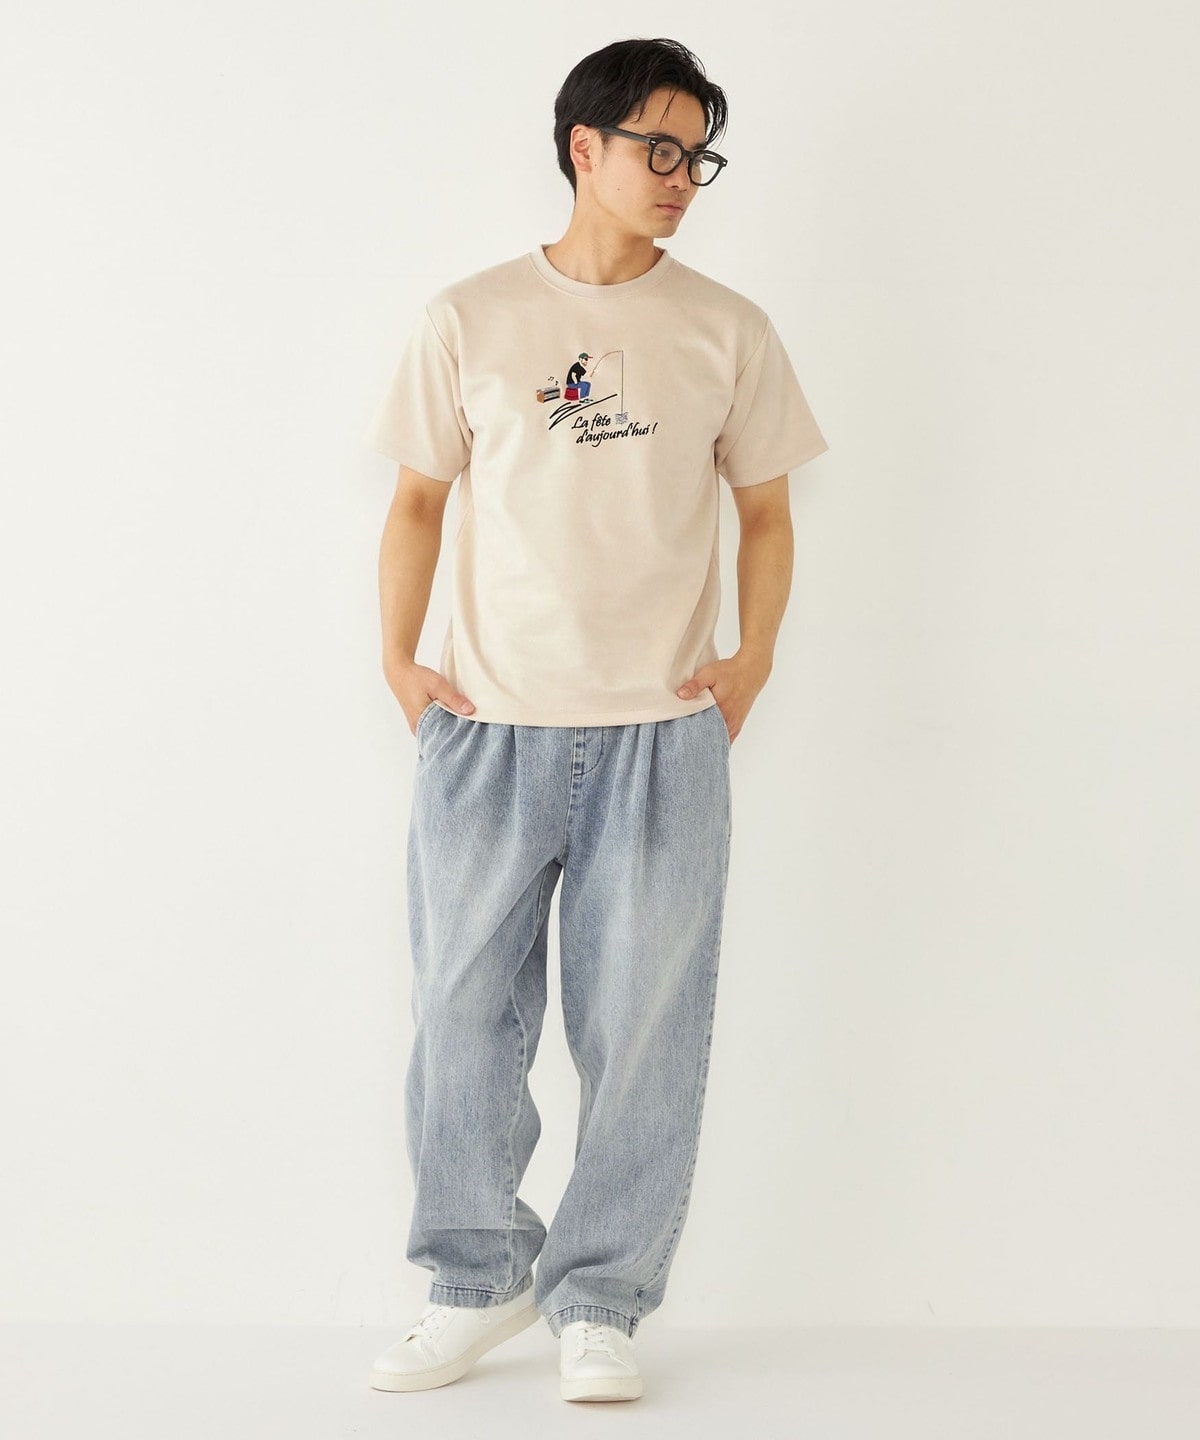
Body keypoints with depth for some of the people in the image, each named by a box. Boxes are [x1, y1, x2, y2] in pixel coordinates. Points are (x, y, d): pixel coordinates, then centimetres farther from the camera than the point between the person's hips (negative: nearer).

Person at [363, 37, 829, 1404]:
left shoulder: (726, 330, 7)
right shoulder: (469, 318, 5)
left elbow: (765, 511, 12)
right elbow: (418, 497, 10)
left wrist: (753, 657, 0)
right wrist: (398, 659, 1)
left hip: (661, 738, 0)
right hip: (487, 729, 0)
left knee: (641, 1030, 2)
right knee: (463, 1011, 5)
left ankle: (598, 1304, 16)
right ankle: (477, 1279, 23)